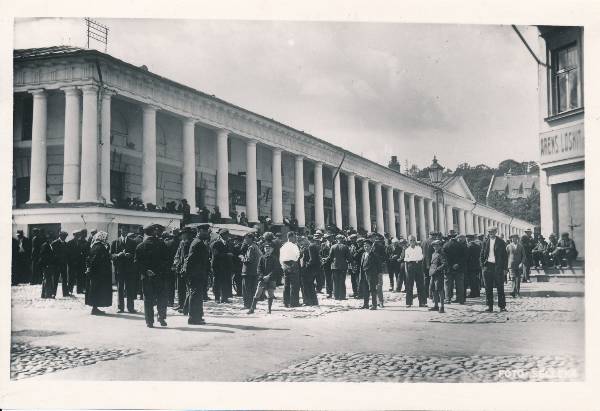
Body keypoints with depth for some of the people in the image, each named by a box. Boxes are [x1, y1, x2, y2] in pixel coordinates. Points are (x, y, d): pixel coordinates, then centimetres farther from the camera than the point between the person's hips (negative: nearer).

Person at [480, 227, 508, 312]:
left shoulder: (501, 242, 2)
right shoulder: (485, 242, 9)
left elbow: (505, 256, 2)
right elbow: (481, 255, 12)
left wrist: (504, 268, -5)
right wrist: (482, 266, 1)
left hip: (498, 266, -2)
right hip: (488, 266, 3)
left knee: (500, 287, 1)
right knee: (488, 288, 4)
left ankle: (502, 306, 7)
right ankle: (490, 306, 10)